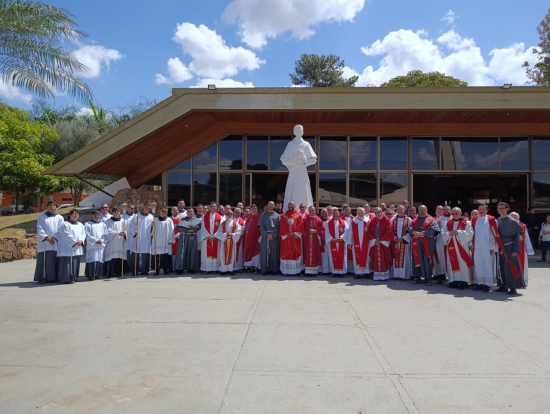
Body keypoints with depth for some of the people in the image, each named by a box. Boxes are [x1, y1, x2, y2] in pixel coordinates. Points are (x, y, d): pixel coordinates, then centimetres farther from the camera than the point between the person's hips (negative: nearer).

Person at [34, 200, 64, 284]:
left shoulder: (60, 218, 11)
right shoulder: (41, 217, 8)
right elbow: (39, 229, -1)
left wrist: (54, 238, -12)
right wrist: (46, 237, -16)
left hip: (56, 243, 1)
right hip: (44, 243, -1)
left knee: (55, 260, -1)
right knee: (44, 260, -5)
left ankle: (54, 277, 4)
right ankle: (42, 278, -2)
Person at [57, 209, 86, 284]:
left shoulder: (80, 225, 18)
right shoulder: (65, 224, -2)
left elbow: (83, 234, 11)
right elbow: (67, 235, -11)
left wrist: (81, 240, -9)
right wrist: (75, 242, -14)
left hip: (78, 249, 6)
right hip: (68, 248, -6)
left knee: (76, 263, 8)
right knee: (68, 263, -7)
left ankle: (74, 277, 15)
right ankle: (67, 278, -5)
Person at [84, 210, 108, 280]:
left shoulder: (102, 224, 15)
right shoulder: (88, 224, 5)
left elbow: (106, 234, 9)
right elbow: (87, 235, -4)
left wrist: (101, 240, -7)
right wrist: (95, 240, -13)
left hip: (101, 245, 4)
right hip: (92, 245, -3)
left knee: (100, 260, 3)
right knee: (93, 260, -8)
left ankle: (99, 274, 9)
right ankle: (91, 275, -4)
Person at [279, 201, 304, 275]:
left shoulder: (298, 215, 6)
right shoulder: (283, 215, 8)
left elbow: (300, 226, -1)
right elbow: (282, 226, 2)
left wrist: (294, 233, -11)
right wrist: (287, 234, -9)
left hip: (296, 237, -1)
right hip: (286, 237, 1)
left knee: (296, 253, 0)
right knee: (286, 253, 0)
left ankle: (296, 270, 5)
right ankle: (286, 270, 4)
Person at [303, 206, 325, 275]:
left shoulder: (318, 220, 3)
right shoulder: (305, 219, 6)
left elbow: (322, 229, -1)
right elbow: (303, 229, 6)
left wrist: (315, 231, -12)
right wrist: (304, 234, -8)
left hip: (315, 240, -1)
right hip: (307, 240, 1)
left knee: (315, 255, 0)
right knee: (307, 255, 1)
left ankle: (315, 270, 5)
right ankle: (308, 270, 6)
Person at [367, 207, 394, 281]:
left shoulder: (386, 220, -5)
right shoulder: (373, 221, 8)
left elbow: (388, 231, -10)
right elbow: (370, 231, 7)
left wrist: (381, 241, -12)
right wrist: (374, 240, -7)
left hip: (384, 243, -4)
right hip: (375, 243, 4)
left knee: (383, 260, -1)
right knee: (375, 260, 5)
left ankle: (384, 276, 5)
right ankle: (376, 276, 11)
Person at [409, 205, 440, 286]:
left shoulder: (431, 220, 5)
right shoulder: (414, 220, 16)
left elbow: (433, 229, -11)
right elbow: (410, 228, 3)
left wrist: (422, 233, -18)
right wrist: (415, 233, -19)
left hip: (427, 243, -3)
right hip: (416, 243, 3)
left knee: (427, 260, -1)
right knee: (417, 260, 7)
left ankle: (428, 278, 4)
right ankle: (416, 277, 14)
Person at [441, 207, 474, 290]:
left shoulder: (467, 223, 0)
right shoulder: (448, 223, 12)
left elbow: (470, 233, -11)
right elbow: (442, 233, 5)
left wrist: (458, 232, -18)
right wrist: (449, 233, -14)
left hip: (462, 247, -4)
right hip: (451, 247, 4)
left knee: (462, 264, -5)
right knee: (452, 263, 6)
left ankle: (463, 281, -3)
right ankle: (453, 280, 11)